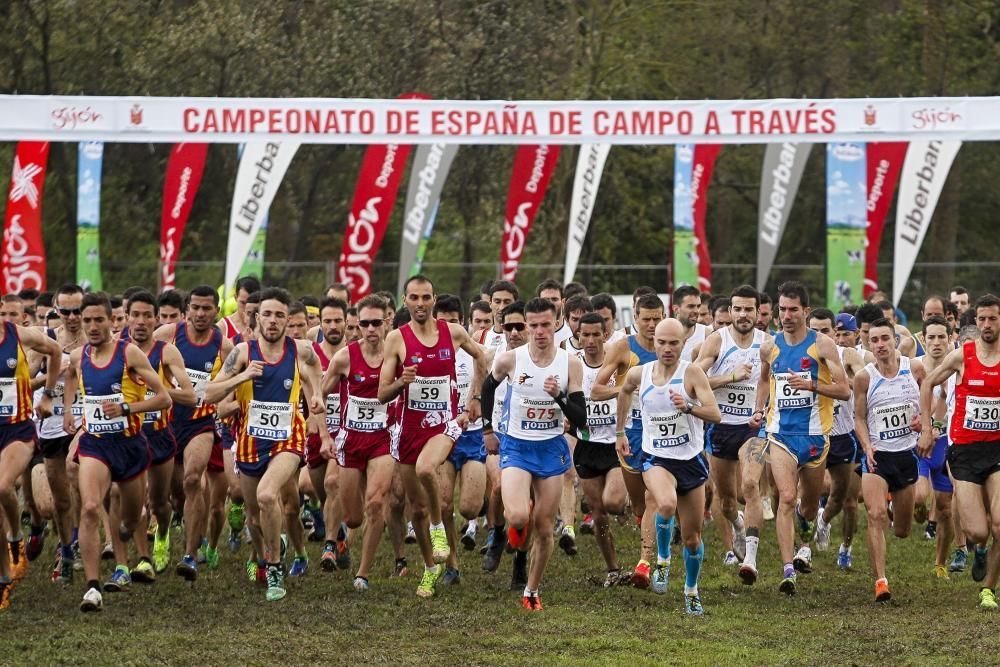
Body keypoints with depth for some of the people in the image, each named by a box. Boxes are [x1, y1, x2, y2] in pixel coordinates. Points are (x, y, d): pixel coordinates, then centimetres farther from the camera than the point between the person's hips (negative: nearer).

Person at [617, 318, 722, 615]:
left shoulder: (692, 373, -11)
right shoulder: (638, 374, 0)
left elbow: (715, 414, -21)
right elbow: (625, 391, 25)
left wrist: (688, 407, -38)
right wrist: (620, 431, 28)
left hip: (691, 460, 0)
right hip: (656, 459, 0)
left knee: (692, 537, 7)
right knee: (667, 505, -33)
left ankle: (691, 590, 34)